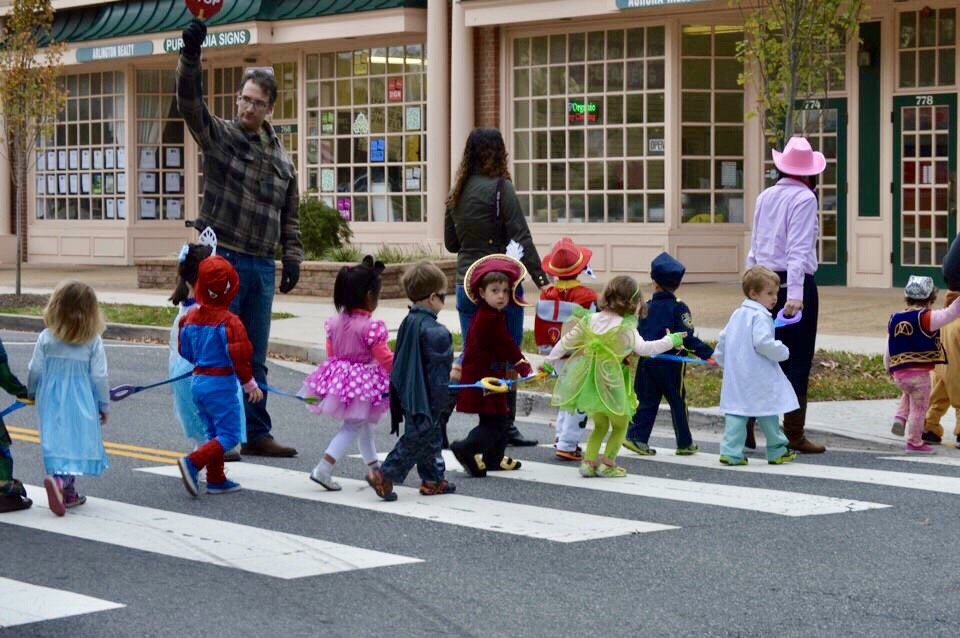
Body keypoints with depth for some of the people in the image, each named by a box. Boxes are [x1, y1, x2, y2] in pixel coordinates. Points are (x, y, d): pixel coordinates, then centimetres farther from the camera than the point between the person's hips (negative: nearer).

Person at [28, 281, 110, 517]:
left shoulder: (46, 338, -5)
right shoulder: (94, 341, -8)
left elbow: (35, 371, 0)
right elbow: (98, 377, -5)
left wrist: (31, 392, 20)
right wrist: (104, 405, 7)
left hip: (51, 399, 2)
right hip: (81, 401, -2)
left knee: (57, 443, 10)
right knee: (76, 443, 1)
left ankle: (68, 492, 12)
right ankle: (60, 480, -23)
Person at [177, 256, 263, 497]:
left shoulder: (190, 318, 4)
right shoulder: (228, 322, -17)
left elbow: (185, 351, 14)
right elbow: (239, 356, -17)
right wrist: (250, 384, -6)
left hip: (198, 380, 8)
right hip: (221, 383, -8)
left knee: (214, 432, 18)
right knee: (229, 435, -4)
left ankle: (216, 479, 19)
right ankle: (193, 462, -20)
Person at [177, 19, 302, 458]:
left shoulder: (280, 158, 14)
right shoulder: (218, 136, 1)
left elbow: (290, 216, 19)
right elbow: (189, 100, -16)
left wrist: (292, 257, 7)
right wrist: (191, 55, -30)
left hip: (261, 266, 5)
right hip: (222, 259, -5)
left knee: (254, 358, 10)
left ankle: (257, 434, 16)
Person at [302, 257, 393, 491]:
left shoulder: (334, 322, 0)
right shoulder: (371, 327, -21)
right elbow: (386, 359, -16)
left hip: (337, 377, 8)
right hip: (362, 383, -8)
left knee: (364, 422, 23)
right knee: (353, 426, 1)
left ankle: (374, 467, 35)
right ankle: (323, 469, -9)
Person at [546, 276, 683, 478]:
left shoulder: (589, 320, 3)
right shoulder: (626, 328, -15)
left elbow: (566, 342, 8)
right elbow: (642, 348, -25)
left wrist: (550, 361, 20)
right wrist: (669, 341, -17)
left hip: (588, 383, 6)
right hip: (611, 384, -6)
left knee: (600, 425, 22)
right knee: (620, 425, 15)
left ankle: (588, 462, 12)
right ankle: (607, 464, 8)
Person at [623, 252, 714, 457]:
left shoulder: (646, 307, 5)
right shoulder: (679, 308, -10)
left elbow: (637, 335, 11)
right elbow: (687, 338, -16)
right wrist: (708, 353, -15)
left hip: (647, 362, 4)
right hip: (671, 362, -4)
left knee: (647, 401, 10)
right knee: (678, 402, 6)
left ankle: (636, 436, -1)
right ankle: (685, 443, 13)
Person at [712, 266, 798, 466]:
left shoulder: (737, 314, 13)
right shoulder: (760, 316, -14)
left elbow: (723, 339, 18)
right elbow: (764, 343, -24)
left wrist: (721, 359, 31)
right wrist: (783, 352, -9)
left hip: (736, 375, 7)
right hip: (759, 377, -7)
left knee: (736, 412, 5)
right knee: (767, 412, 4)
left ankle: (730, 451, -4)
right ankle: (777, 451, 14)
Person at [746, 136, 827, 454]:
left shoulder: (764, 197, 11)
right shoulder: (804, 198, -9)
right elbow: (799, 248, -18)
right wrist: (795, 293, -23)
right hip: (795, 284, -7)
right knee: (797, 360, -1)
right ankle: (794, 434, 2)